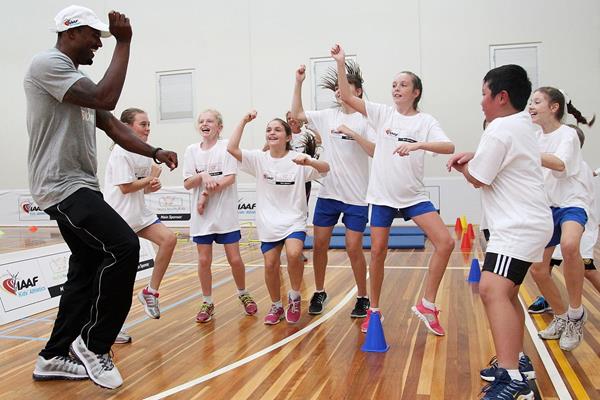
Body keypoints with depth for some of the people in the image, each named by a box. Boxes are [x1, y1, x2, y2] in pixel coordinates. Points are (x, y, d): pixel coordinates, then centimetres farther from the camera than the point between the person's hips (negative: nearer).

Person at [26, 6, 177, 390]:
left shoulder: (78, 78, 20)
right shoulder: (47, 63, -10)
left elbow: (113, 126, 15)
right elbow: (106, 99, -24)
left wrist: (155, 152, 0)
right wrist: (124, 42, -16)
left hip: (80, 186, 10)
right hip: (63, 186, -10)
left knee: (87, 270, 10)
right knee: (124, 246, -21)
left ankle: (53, 357, 23)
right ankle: (93, 343, -4)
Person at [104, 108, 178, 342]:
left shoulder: (145, 152, 11)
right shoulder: (120, 152, -14)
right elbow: (126, 187, -18)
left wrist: (152, 187, -3)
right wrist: (150, 178, -6)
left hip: (139, 215, 7)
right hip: (118, 217, -7)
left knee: (169, 239, -12)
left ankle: (150, 292, 1)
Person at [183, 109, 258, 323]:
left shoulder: (226, 146, -2)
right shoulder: (192, 150, 6)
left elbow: (230, 178, -11)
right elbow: (187, 184, 3)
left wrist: (207, 193, -15)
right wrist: (202, 176, -16)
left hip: (225, 213, -2)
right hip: (202, 215, 3)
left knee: (235, 259, 1)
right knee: (203, 260, 3)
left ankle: (243, 294, 27)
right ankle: (207, 303, 20)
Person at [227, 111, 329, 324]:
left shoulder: (298, 159, -5)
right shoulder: (259, 159, 0)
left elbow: (325, 168, -18)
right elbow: (231, 148, -13)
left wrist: (308, 161, -37)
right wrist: (244, 121, -15)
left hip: (294, 220, -2)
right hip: (268, 223, 2)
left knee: (293, 254, -26)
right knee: (270, 265, 0)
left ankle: (294, 297, 0)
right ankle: (276, 306, 25)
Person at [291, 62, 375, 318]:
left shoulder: (365, 120, -5)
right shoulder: (328, 116, 7)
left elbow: (376, 151, -15)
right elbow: (297, 114, 11)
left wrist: (352, 133, -24)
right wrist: (298, 83, 4)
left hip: (356, 196, -4)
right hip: (328, 193, 4)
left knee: (353, 247, -1)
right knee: (320, 243, 6)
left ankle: (362, 298, 17)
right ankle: (319, 293, 25)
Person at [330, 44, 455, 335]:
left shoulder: (426, 121, 1)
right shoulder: (382, 114, 4)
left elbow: (449, 147, -14)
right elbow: (347, 97, -2)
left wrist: (418, 144, -29)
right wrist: (340, 63, -10)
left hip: (414, 196, 0)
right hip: (382, 195, 0)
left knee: (445, 242, -12)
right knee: (378, 252, 3)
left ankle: (427, 306, 3)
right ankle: (374, 310, 21)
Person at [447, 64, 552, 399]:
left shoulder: (501, 128, -15)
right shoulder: (522, 123, 15)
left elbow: (477, 178, -10)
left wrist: (462, 165, 10)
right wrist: (473, 157, 5)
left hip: (519, 227, -11)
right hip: (526, 223, 11)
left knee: (492, 289, -24)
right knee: (506, 292, 20)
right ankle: (515, 360, 32)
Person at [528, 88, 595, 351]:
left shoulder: (567, 134, -11)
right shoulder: (535, 137, 9)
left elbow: (559, 165, -29)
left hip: (572, 202, -7)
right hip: (547, 206, 7)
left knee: (569, 245, -37)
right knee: (537, 269, 3)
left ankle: (575, 314, -18)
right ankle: (561, 318, 27)